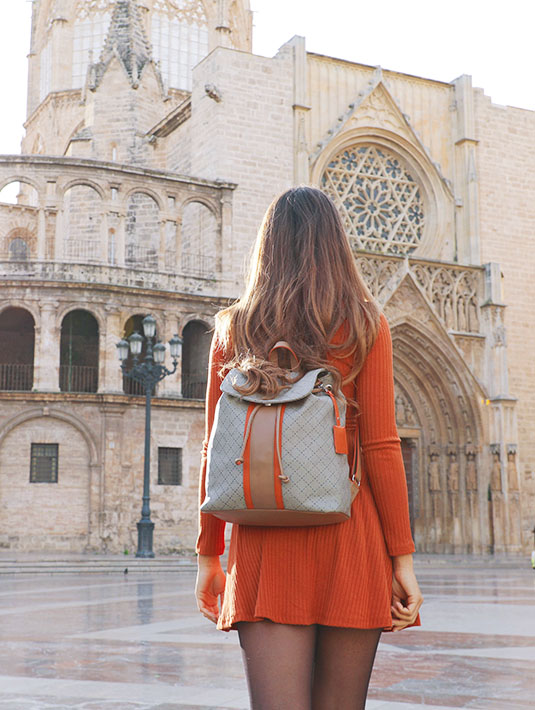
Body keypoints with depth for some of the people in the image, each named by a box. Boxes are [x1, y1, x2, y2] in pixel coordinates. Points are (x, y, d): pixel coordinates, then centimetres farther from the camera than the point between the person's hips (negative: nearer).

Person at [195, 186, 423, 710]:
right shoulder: (363, 324, 2)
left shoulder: (234, 329, 7)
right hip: (349, 534, -1)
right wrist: (403, 557, 0)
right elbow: (380, 447, -4)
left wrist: (209, 554, 13)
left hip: (264, 540, 1)